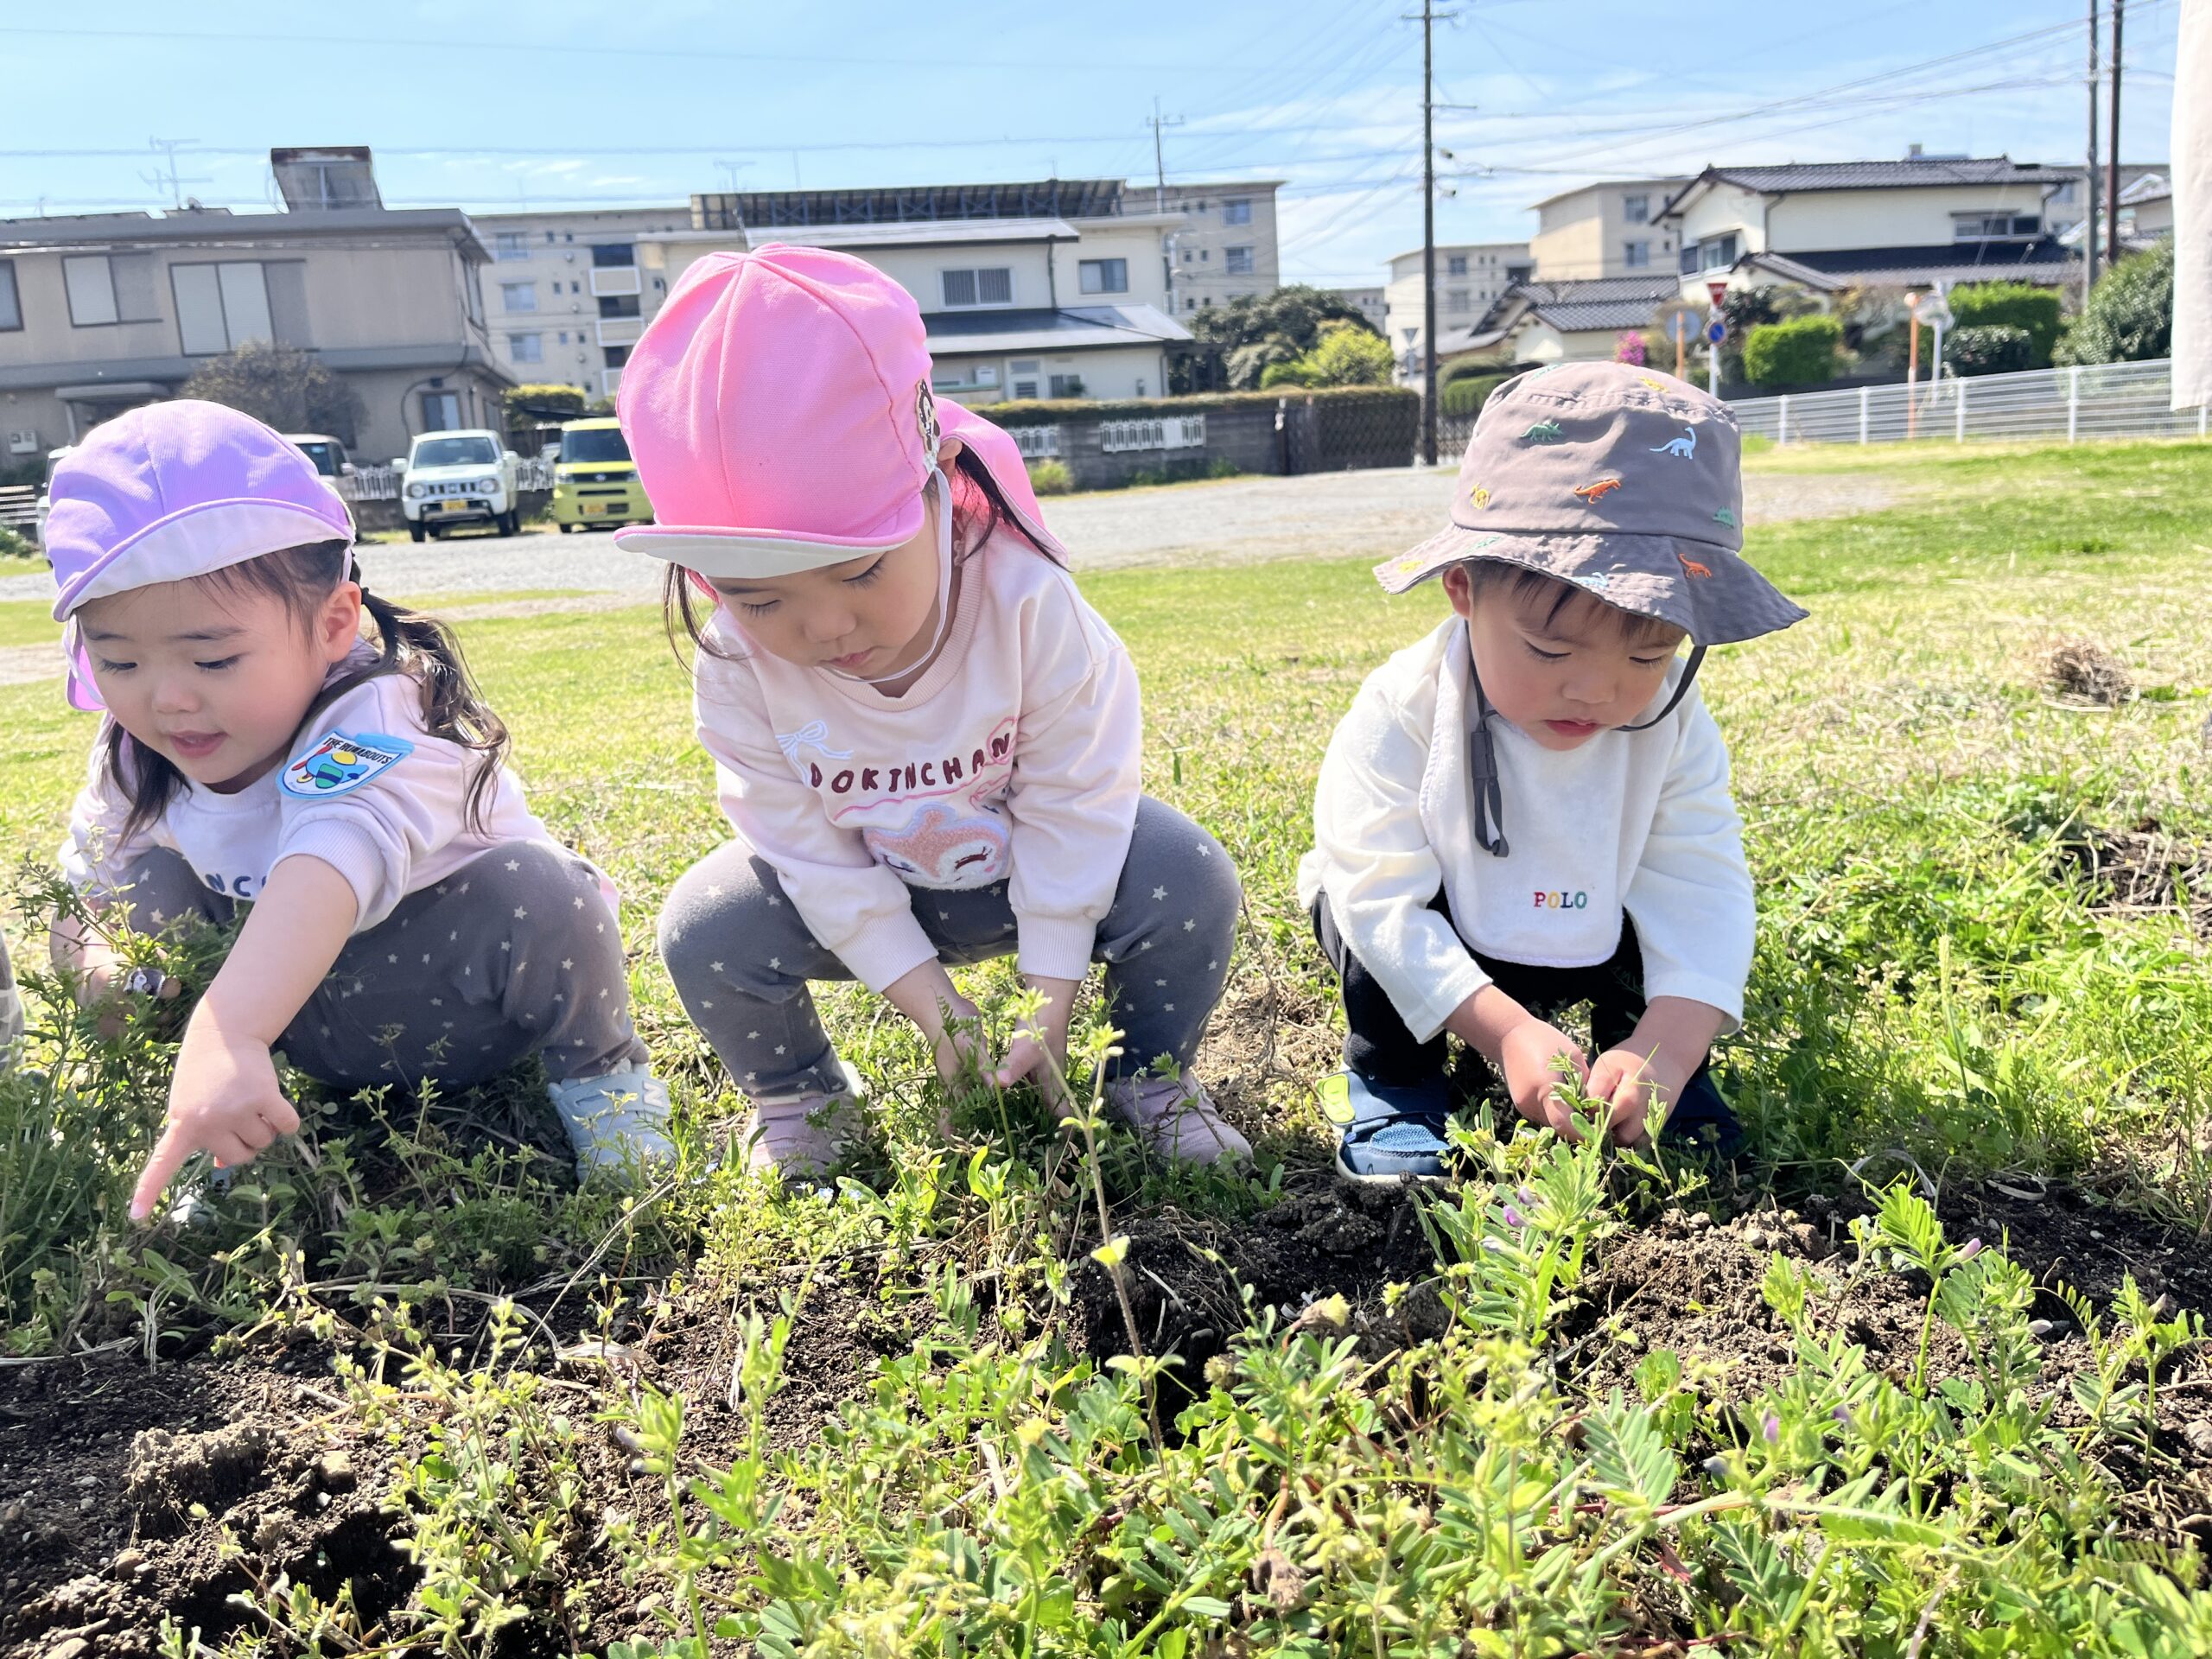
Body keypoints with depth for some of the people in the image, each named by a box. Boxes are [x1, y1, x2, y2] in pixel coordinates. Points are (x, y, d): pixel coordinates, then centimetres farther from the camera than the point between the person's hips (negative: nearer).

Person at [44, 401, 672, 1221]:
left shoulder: (374, 726, -33)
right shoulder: (137, 761, -10)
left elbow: (336, 860, -54)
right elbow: (80, 898, 4)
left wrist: (226, 1038, -69)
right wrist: (99, 965, -20)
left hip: (457, 1003, -5)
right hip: (306, 1008, 6)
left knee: (532, 889, -34)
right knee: (147, 883, -11)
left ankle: (604, 1077, -7)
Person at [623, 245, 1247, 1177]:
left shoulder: (1028, 606, -32)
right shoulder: (737, 665, -27)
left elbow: (1070, 802, -23)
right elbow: (804, 841, -17)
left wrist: (1052, 992, -22)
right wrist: (913, 980, -20)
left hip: (1035, 862, -1)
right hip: (865, 887, 2)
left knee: (1188, 881, -26)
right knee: (704, 930, -21)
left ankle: (1151, 1078, 3)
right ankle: (798, 1097, 10)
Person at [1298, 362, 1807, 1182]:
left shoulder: (1670, 720, -21)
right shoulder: (1401, 715, -31)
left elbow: (1699, 883, -25)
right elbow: (1383, 897, -34)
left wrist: (1672, 1041, -41)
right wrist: (1505, 1030, -42)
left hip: (1583, 942, 3)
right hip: (1433, 939, -2)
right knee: (1361, 916, -29)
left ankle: (1652, 1082, 8)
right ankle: (1390, 1080, -3)